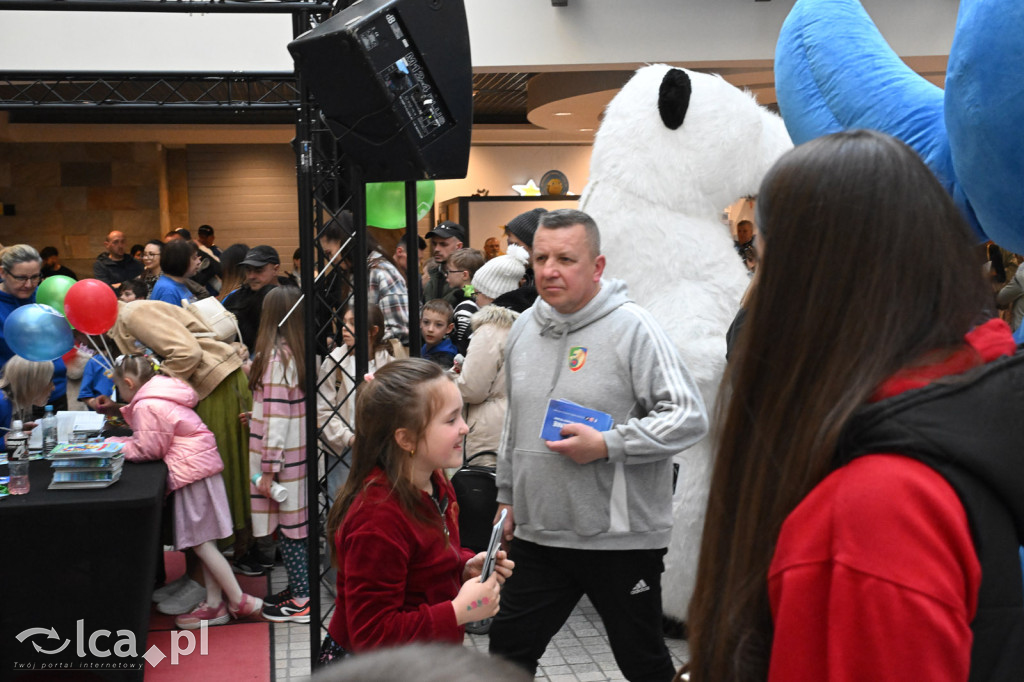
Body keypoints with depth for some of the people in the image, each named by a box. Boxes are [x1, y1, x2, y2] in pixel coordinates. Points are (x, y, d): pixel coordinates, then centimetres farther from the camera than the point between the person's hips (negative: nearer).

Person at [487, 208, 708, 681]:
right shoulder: (524, 328, 8)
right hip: (536, 533, 6)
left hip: (621, 537, -5)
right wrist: (508, 496, 22)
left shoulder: (632, 328, -13)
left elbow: (689, 417, -17)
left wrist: (607, 445, -23)